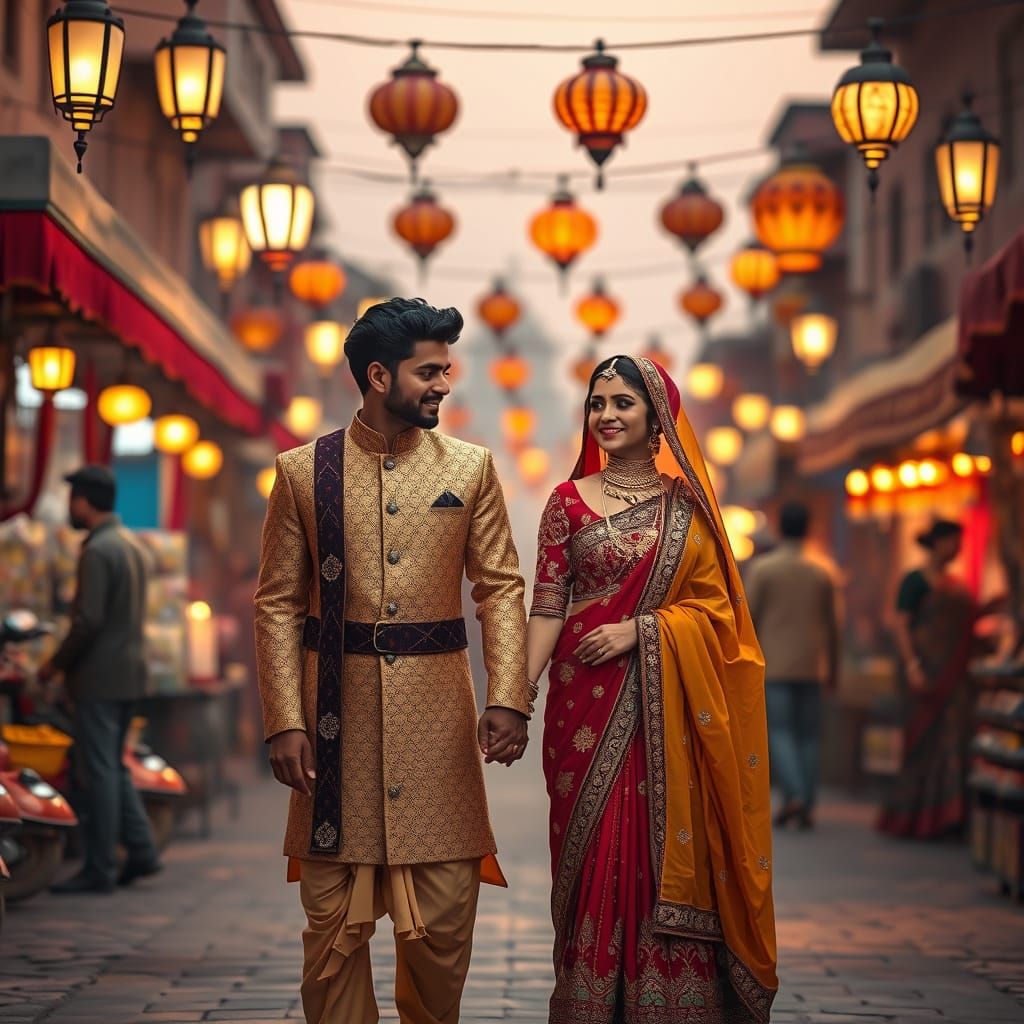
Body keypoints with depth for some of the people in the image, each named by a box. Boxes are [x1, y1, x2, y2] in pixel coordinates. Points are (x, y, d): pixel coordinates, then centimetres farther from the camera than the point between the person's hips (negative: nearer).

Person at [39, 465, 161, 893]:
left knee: (96, 772, -4)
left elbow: (88, 621, -21)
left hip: (100, 677, -9)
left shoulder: (97, 551, -16)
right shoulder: (130, 545, 13)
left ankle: (99, 869, 0)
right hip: (129, 670, 9)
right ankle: (141, 852, 15)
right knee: (111, 767, 17)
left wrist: (56, 664, -9)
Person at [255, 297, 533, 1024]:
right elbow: (278, 604, 1)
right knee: (335, 920, 3)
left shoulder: (471, 468, 6)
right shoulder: (304, 472, 3)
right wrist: (286, 722, -8)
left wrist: (507, 698, -10)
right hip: (337, 709, -1)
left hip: (437, 712, 1)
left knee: (443, 920, 3)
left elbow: (501, 589, 3)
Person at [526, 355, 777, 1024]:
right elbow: (546, 609, -1)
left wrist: (638, 630, -12)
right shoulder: (570, 501, 4)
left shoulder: (688, 503, 7)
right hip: (589, 704, -1)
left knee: (668, 854, -1)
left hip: (668, 706, 1)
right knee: (595, 853, -1)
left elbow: (716, 601, 3)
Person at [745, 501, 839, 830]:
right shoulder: (821, 574, 8)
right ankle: (806, 806, 2)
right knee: (807, 735, 6)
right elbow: (831, 627, 11)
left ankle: (794, 794, -21)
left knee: (778, 730, -3)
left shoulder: (761, 568, -2)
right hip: (809, 667, 3)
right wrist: (833, 669, 21)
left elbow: (748, 618, -5)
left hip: (773, 665, -3)